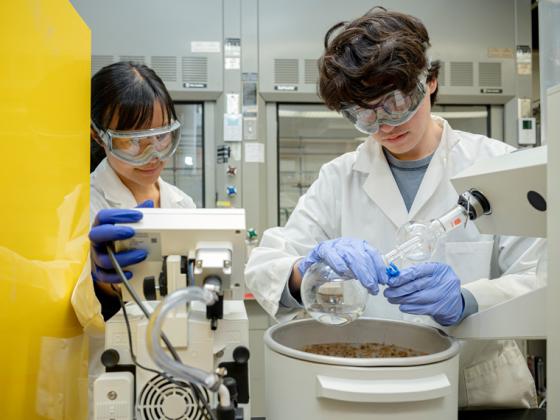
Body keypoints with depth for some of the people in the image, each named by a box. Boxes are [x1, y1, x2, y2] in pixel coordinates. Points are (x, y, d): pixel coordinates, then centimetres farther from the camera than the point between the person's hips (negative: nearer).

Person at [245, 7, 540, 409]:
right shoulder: (340, 178, 2)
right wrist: (309, 268, -27)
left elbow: (541, 281, -5)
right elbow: (263, 268, -5)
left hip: (482, 391, -1)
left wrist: (464, 302, -24)